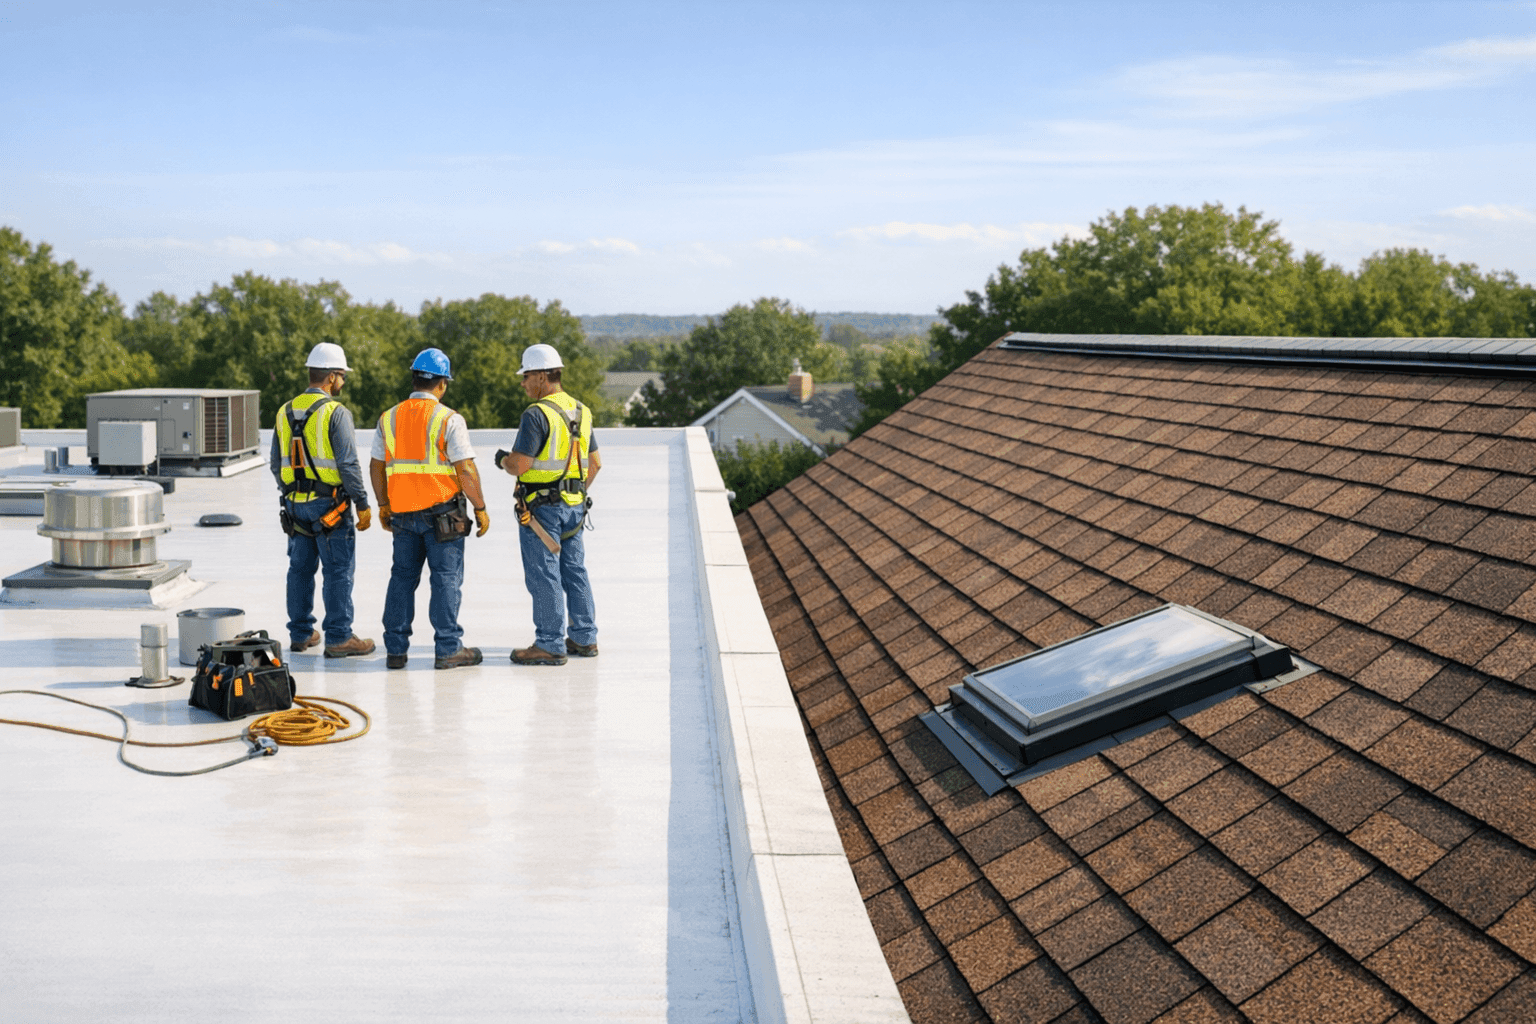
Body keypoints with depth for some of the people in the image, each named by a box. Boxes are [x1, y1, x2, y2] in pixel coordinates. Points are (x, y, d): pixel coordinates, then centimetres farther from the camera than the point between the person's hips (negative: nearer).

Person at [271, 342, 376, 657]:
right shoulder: (335, 412, -12)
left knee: (300, 568, 14)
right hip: (329, 505, -7)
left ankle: (300, 634, 21)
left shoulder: (286, 411, 9)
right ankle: (338, 638, 1)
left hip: (295, 503, 7)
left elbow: (277, 464, 14)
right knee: (338, 571, -1)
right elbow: (348, 463, -16)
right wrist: (362, 503, -9)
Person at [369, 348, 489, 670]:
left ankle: (395, 649, 16)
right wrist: (480, 508, -3)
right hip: (442, 511, -5)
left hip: (402, 512, 5)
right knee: (446, 578, 2)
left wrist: (383, 505, 24)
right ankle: (448, 649, 4)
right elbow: (466, 470, -12)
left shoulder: (388, 419, 7)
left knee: (402, 577, 13)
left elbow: (376, 467, 13)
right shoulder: (449, 419, -10)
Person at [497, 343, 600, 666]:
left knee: (544, 575, -1)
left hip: (541, 507, -8)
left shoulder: (537, 415, -16)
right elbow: (595, 463, 15)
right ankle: (585, 638, 20)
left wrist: (502, 460, 0)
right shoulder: (581, 411, 10)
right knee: (574, 570, 14)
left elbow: (520, 464, -20)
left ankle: (550, 645, 3)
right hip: (573, 506, 8)